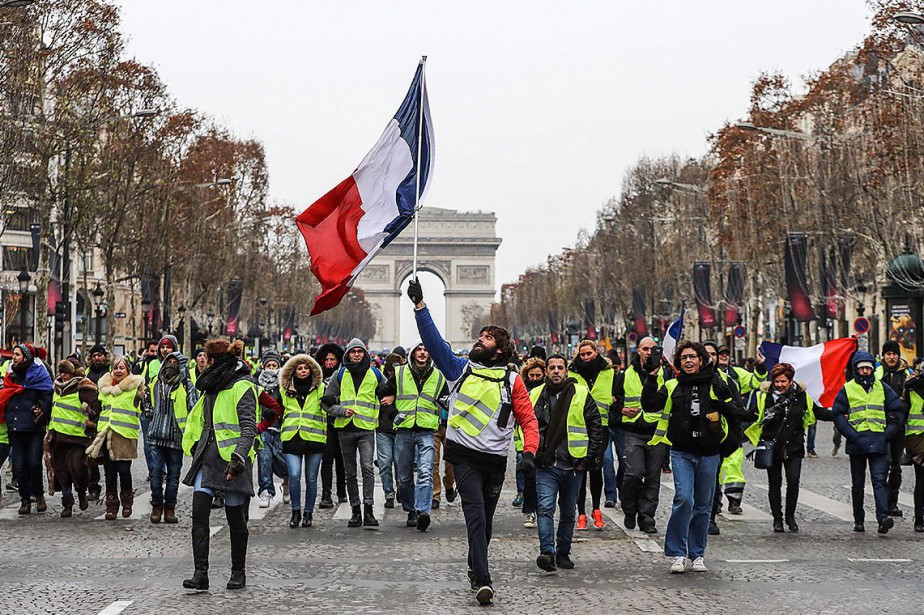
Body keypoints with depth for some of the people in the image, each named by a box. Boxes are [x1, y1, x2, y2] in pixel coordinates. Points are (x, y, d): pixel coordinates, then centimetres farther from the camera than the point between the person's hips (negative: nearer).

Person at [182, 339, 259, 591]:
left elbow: (249, 426, -19)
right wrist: (195, 447, 27)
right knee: (199, 512, -7)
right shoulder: (213, 386, 18)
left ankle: (238, 572, 17)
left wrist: (239, 456, -31)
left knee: (235, 518, 3)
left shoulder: (242, 387, -9)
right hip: (207, 457, 7)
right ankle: (200, 573, -10)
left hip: (231, 459, -7)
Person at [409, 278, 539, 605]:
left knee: (485, 520, 12)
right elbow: (433, 341, 2)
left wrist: (529, 452, -11)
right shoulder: (460, 369, 8)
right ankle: (482, 580, -21)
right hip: (465, 457, -1)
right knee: (476, 516, -14)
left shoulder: (512, 380, 5)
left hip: (496, 460, 1)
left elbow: (528, 420, 4)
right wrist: (420, 305, -6)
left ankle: (475, 567, 32)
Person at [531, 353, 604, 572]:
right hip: (545, 466, 0)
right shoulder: (535, 396, 6)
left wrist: (589, 458, -4)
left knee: (568, 513, 11)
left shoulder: (581, 395, 1)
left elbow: (596, 427, 3)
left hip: (572, 466, 0)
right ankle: (547, 553, -22)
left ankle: (563, 553, 24)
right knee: (545, 509, -16)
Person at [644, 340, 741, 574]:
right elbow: (650, 405, -2)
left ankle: (698, 554, 21)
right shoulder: (673, 386, 7)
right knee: (684, 498, -16)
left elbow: (735, 412, 5)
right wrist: (652, 378, -10)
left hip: (708, 453, 1)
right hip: (682, 452, -1)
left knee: (703, 505, 8)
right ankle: (677, 553, -6)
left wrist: (723, 402, -15)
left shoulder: (715, 384, 4)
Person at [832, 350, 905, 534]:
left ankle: (883, 516, -25)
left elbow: (898, 409, 13)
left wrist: (889, 433, 2)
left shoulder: (882, 388, 10)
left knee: (879, 480, -13)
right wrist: (851, 435, -10)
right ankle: (858, 520, 17)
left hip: (879, 443, 0)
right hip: (857, 443, 0)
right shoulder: (847, 389, 5)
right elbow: (838, 415, 2)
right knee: (858, 484, 8)